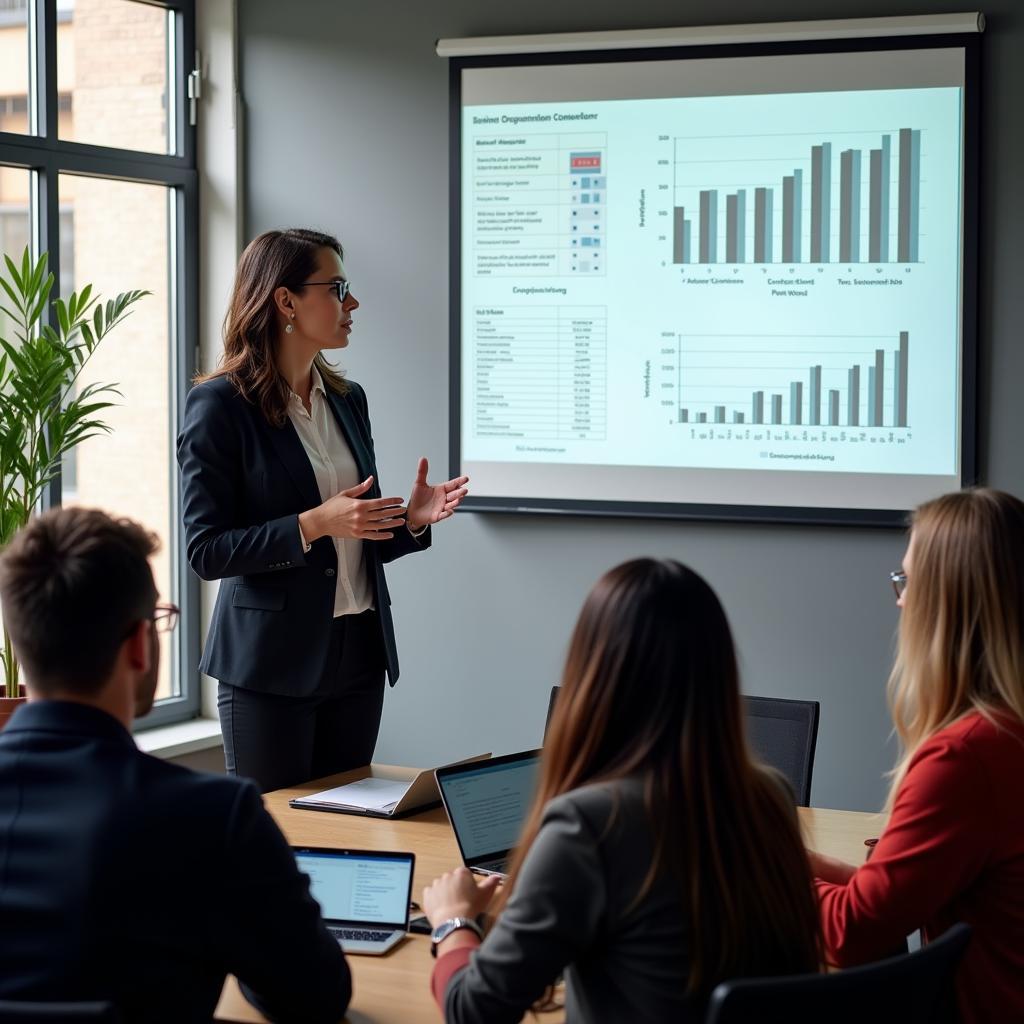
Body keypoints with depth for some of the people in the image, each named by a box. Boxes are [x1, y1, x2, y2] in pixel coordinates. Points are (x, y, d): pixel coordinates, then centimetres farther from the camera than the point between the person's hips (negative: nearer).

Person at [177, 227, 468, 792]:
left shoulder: (347, 400, 12)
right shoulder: (219, 405, -8)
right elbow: (206, 551, -12)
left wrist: (411, 519, -1)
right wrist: (312, 525, -21)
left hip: (357, 655, 6)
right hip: (272, 661, -6)